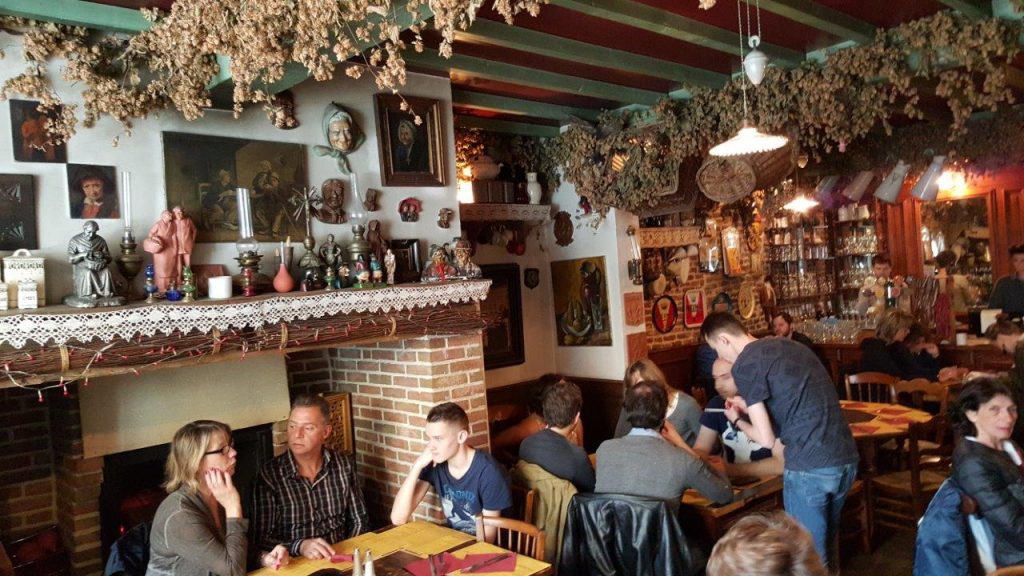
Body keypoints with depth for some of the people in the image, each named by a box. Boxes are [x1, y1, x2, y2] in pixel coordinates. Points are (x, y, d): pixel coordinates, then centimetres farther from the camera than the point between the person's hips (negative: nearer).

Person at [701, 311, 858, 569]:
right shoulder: (790, 345, 17)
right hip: (846, 458, 8)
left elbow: (766, 440, -7)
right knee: (826, 544, 25)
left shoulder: (744, 365, -6)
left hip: (809, 467, -8)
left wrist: (737, 420, 11)